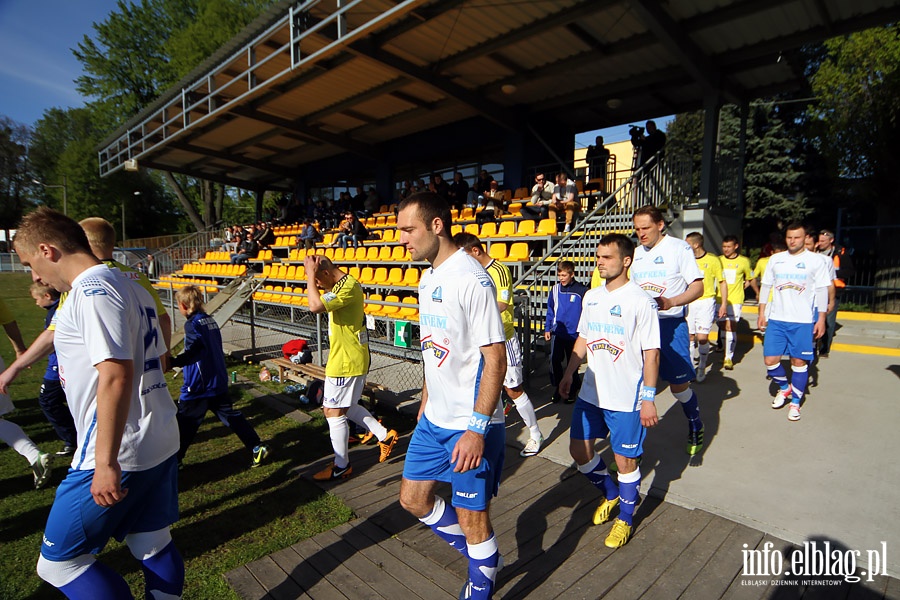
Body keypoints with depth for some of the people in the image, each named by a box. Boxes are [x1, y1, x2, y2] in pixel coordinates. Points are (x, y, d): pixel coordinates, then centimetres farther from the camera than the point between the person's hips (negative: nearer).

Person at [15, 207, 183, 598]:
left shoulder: (92, 291, -16)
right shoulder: (133, 288, 13)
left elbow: (116, 376, -25)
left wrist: (107, 462, -23)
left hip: (121, 453, -9)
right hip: (162, 444, 9)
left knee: (57, 561, 9)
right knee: (154, 546, 19)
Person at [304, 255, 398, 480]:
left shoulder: (348, 287, -22)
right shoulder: (343, 285, 10)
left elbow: (315, 305, -35)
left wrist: (310, 274, -23)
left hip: (346, 362, -11)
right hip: (346, 358, 11)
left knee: (334, 412, 2)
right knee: (347, 407, 22)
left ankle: (342, 466, 17)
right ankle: (385, 435, 27)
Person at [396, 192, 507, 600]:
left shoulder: (472, 280, -20)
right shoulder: (427, 278, 8)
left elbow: (495, 358, -21)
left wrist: (476, 428, -22)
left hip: (470, 425, -9)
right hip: (433, 418, 9)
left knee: (472, 516, 8)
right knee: (413, 499, 19)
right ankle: (482, 557, 41)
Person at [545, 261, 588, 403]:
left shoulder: (582, 291, -7)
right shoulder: (555, 289, 3)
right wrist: (547, 329, 9)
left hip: (574, 334, -2)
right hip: (557, 333, 2)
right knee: (554, 360, -10)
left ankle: (572, 390, 29)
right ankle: (558, 388, 10)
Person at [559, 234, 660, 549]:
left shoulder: (640, 301, -13)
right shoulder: (591, 297, 6)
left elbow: (651, 353, -13)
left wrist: (649, 397, -16)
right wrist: (569, 373, 13)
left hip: (627, 399, -6)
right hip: (591, 393, 6)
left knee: (625, 460, 8)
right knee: (579, 451, 12)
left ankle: (625, 518, 33)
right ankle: (610, 494, 40)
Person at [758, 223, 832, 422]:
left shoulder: (815, 261, 1)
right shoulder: (775, 259, 8)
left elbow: (822, 291, 2)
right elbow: (766, 286, 12)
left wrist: (821, 318, -3)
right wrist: (761, 313, 8)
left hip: (803, 321, -2)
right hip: (776, 319, 2)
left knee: (799, 361, 2)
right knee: (770, 359, 0)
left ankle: (795, 402, 16)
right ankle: (784, 387, 28)